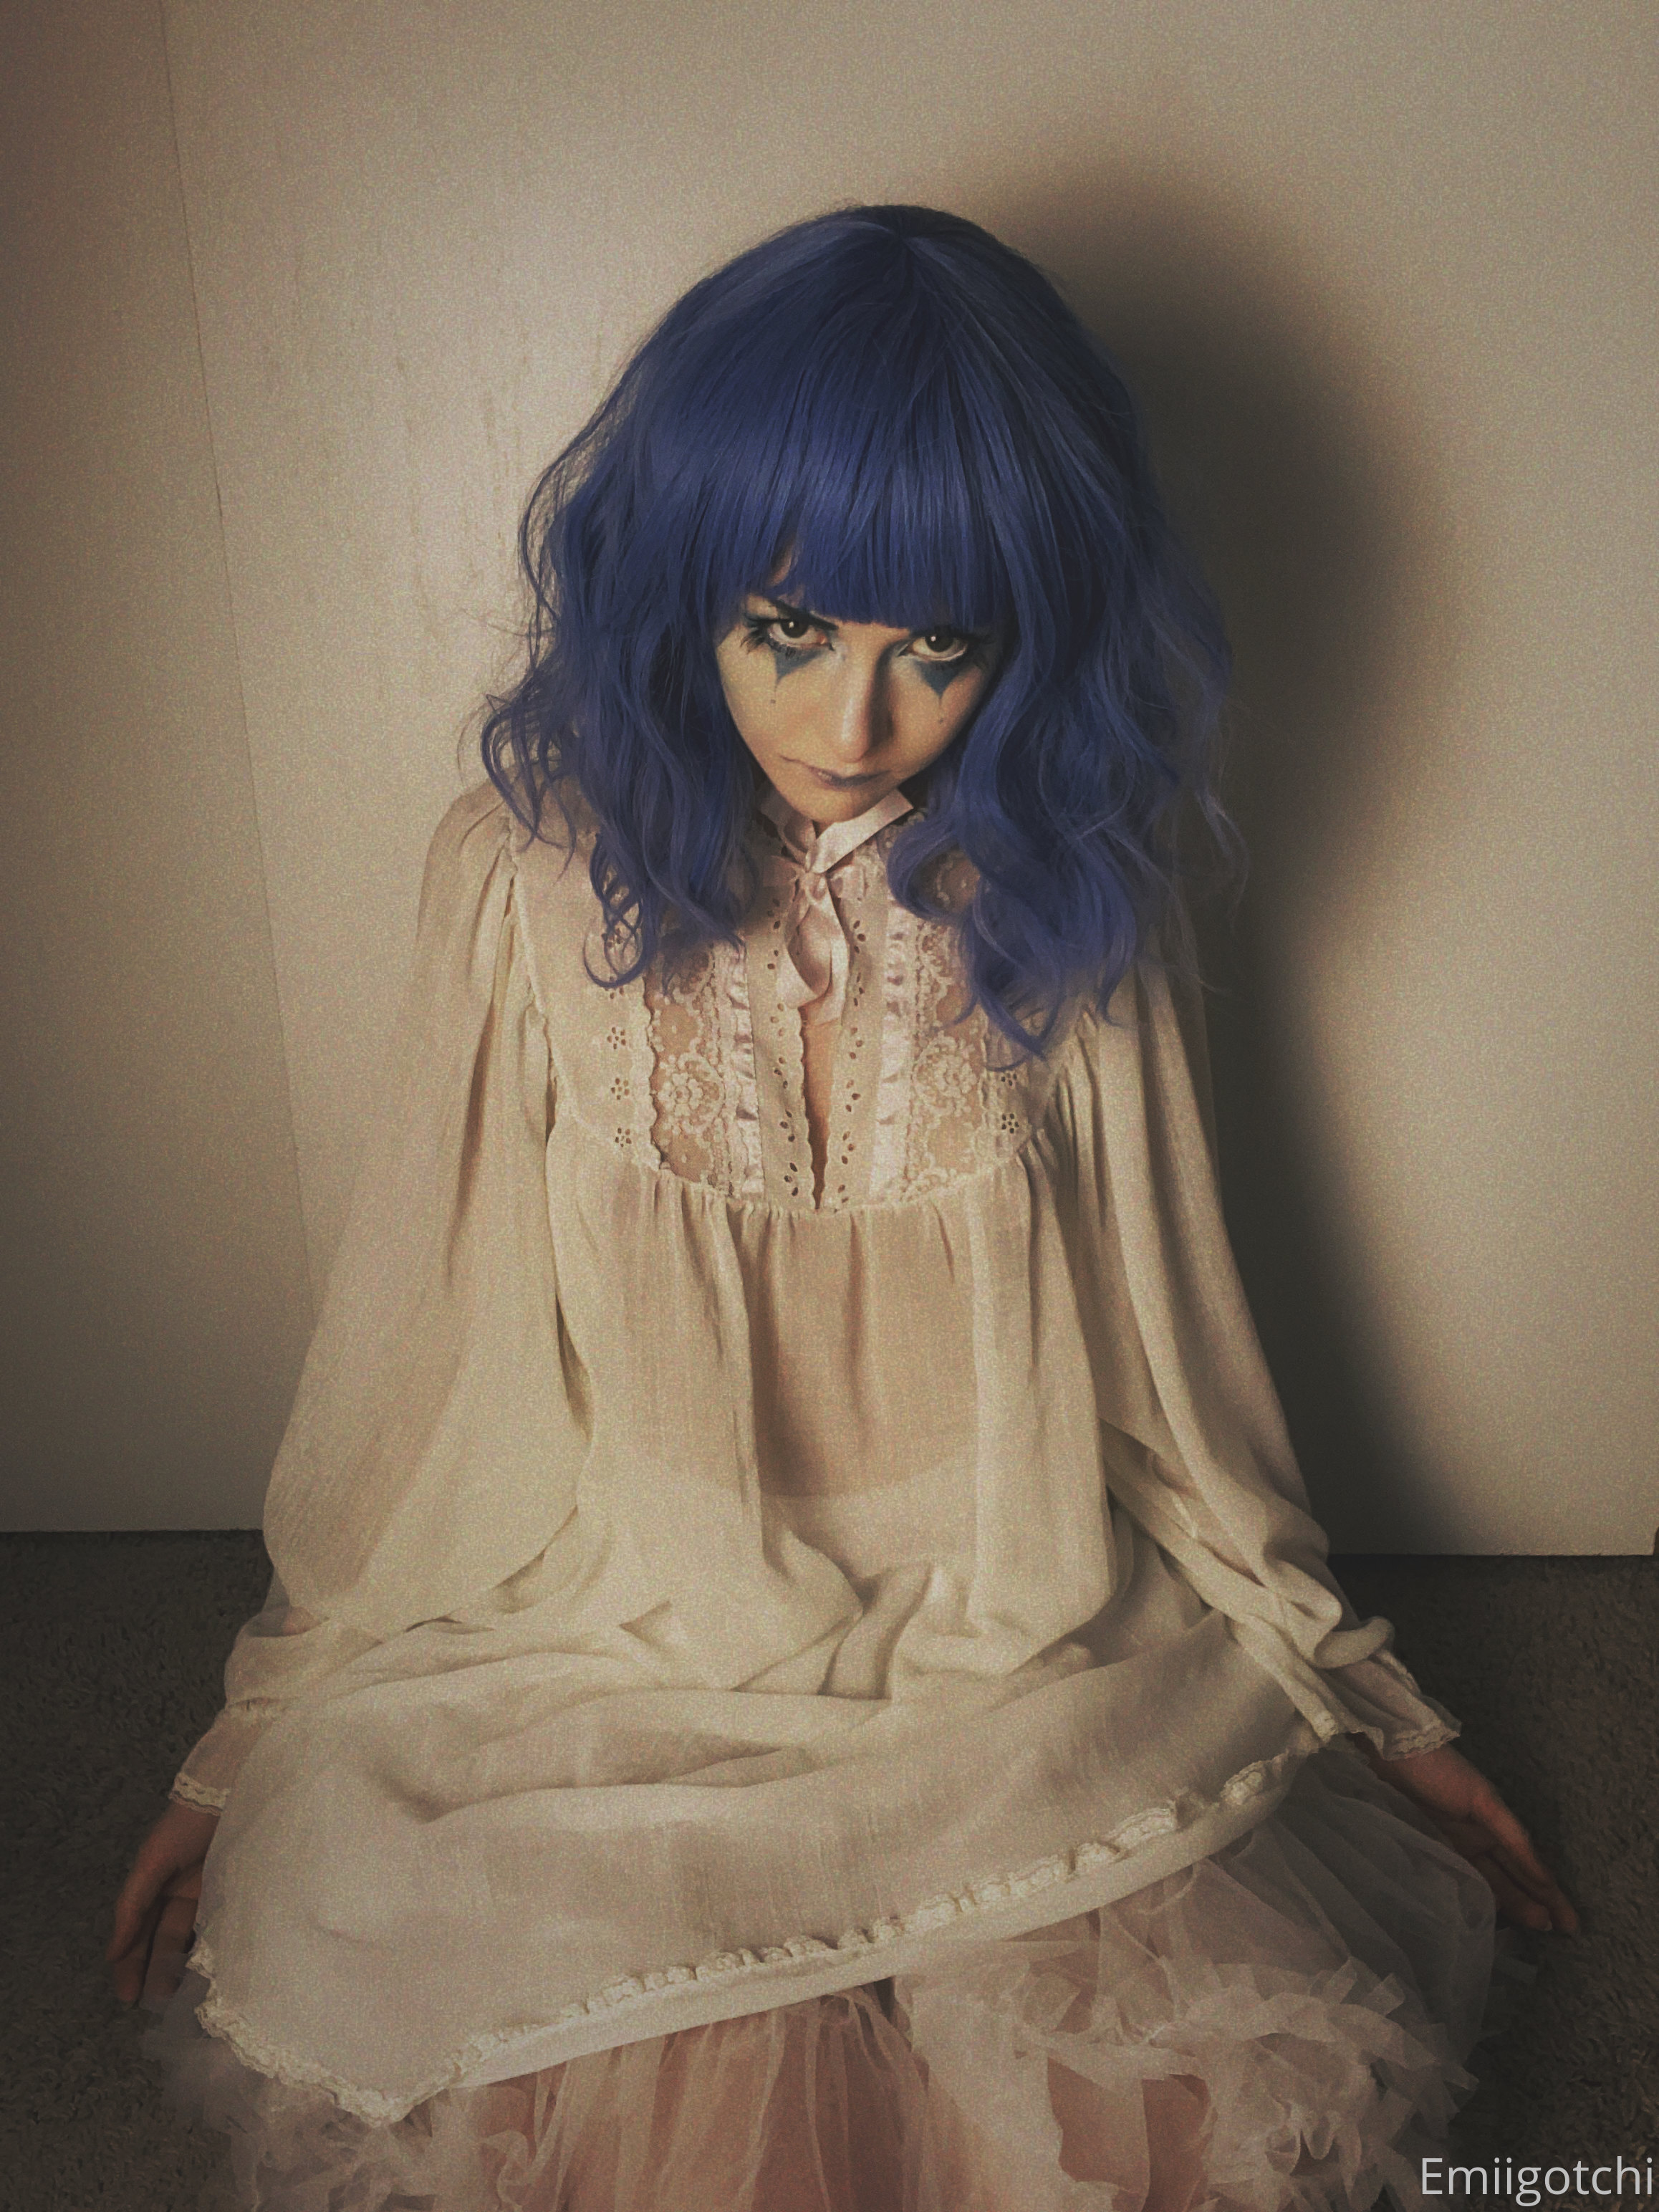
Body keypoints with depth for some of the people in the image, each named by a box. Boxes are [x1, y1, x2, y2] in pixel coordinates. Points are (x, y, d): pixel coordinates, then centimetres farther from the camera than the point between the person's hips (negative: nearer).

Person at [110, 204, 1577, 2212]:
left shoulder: (1070, 897, -5)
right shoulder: (531, 876, -9)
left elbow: (1168, 1346, 4)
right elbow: (412, 1339, 0)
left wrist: (1367, 1708, 11)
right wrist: (254, 1748, 6)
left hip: (1030, 1662, 1)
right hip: (608, 1659, 0)